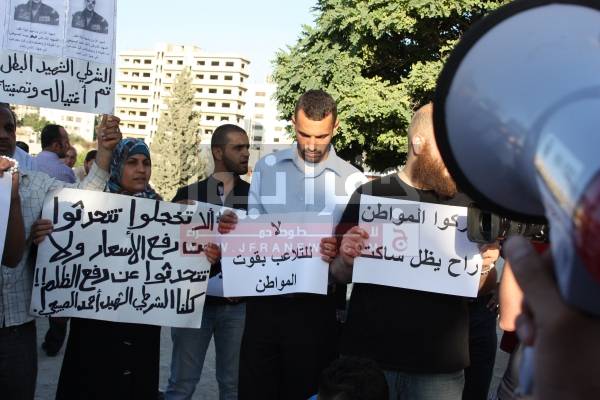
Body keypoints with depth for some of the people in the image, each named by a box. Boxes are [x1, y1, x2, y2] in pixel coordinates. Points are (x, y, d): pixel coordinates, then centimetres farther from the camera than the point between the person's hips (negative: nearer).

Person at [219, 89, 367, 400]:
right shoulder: (266, 168, 6)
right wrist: (230, 228, -15)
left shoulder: (353, 181, 0)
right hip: (264, 300, 2)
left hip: (316, 305, -1)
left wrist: (341, 253, -24)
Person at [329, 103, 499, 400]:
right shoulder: (369, 194, -2)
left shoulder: (466, 203, 4)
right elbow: (340, 275, 5)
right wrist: (347, 260, -16)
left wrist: (485, 267, -10)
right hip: (368, 354, -1)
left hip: (440, 364, 2)